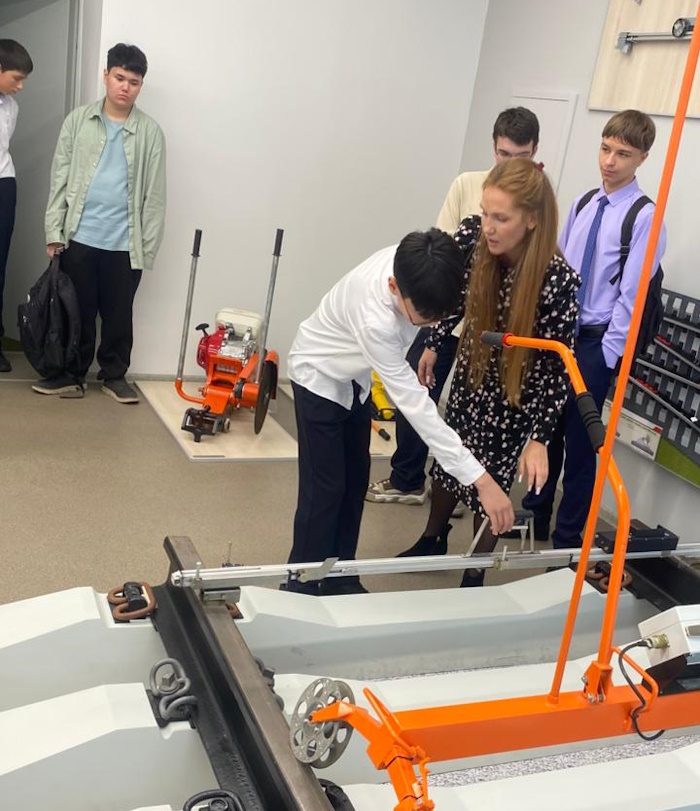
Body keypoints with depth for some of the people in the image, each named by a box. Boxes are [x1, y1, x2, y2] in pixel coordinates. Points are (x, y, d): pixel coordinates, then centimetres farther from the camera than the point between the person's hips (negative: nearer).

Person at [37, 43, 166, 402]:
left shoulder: (150, 132, 2)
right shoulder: (78, 120, 4)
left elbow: (154, 193, 2)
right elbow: (60, 178, 3)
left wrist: (147, 247, -2)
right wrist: (54, 231, -3)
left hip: (125, 243, 0)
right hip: (80, 237, 0)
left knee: (118, 314, 10)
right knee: (77, 311, 8)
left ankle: (114, 375, 25)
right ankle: (72, 374, 21)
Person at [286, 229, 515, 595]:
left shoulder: (414, 262, -24)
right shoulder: (375, 320, -43)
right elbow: (414, 404, -42)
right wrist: (480, 479, -44)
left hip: (354, 376, 7)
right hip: (320, 376, -7)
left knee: (355, 480, 10)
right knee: (325, 487, -6)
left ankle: (340, 580, 22)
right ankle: (303, 588, 10)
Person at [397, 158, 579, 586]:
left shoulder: (558, 280, -33)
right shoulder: (473, 235, -21)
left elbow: (558, 365, -23)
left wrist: (539, 437, -25)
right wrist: (433, 344, 7)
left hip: (517, 393, -5)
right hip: (471, 373, 5)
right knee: (448, 457, 21)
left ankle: (475, 575, 31)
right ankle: (433, 540, 48)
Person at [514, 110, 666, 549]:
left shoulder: (644, 217, -11)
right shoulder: (583, 204, 9)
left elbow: (630, 295, -13)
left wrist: (605, 355, -14)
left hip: (595, 343, -6)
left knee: (580, 440, 3)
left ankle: (568, 537, 18)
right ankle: (536, 516, 32)